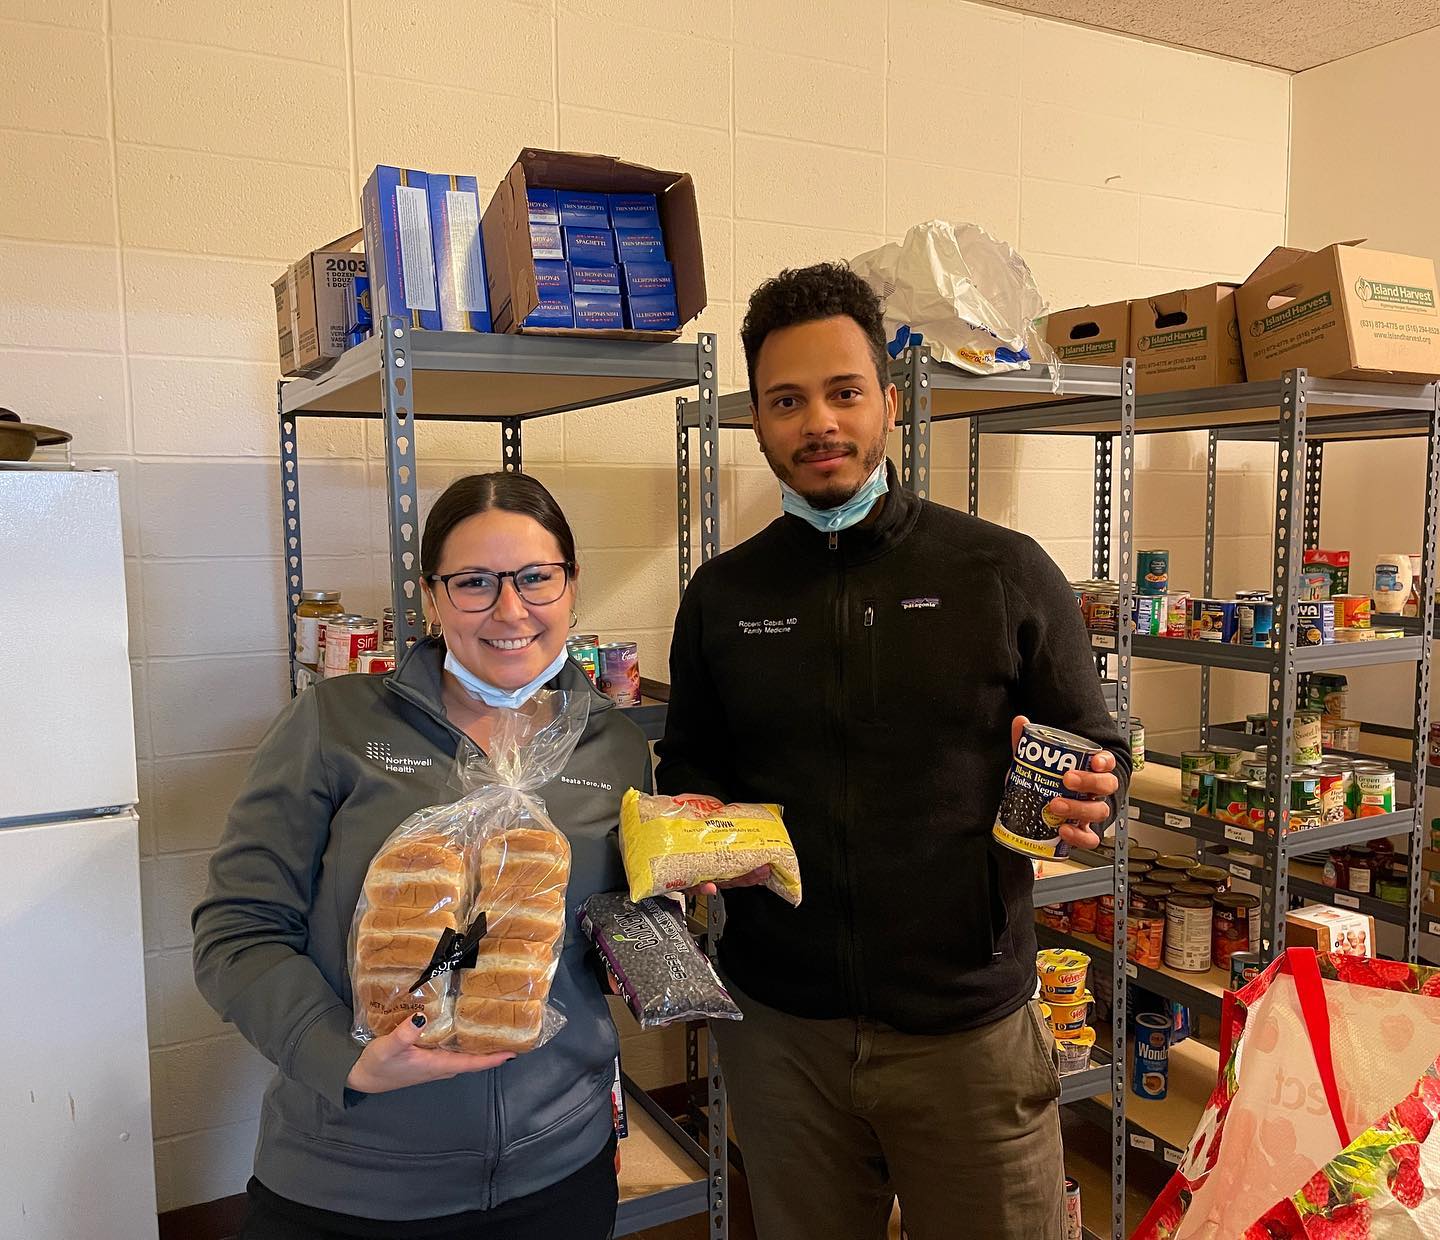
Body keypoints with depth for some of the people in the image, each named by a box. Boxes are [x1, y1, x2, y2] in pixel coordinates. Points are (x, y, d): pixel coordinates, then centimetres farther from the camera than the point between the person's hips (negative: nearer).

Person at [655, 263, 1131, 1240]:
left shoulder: (1006, 573, -4)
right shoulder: (722, 598, 3)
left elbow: (1097, 746, 2)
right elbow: (689, 761, 14)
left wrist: (1087, 796, -19)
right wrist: (696, 816, -7)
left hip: (969, 1025, -2)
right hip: (781, 1024, 2)